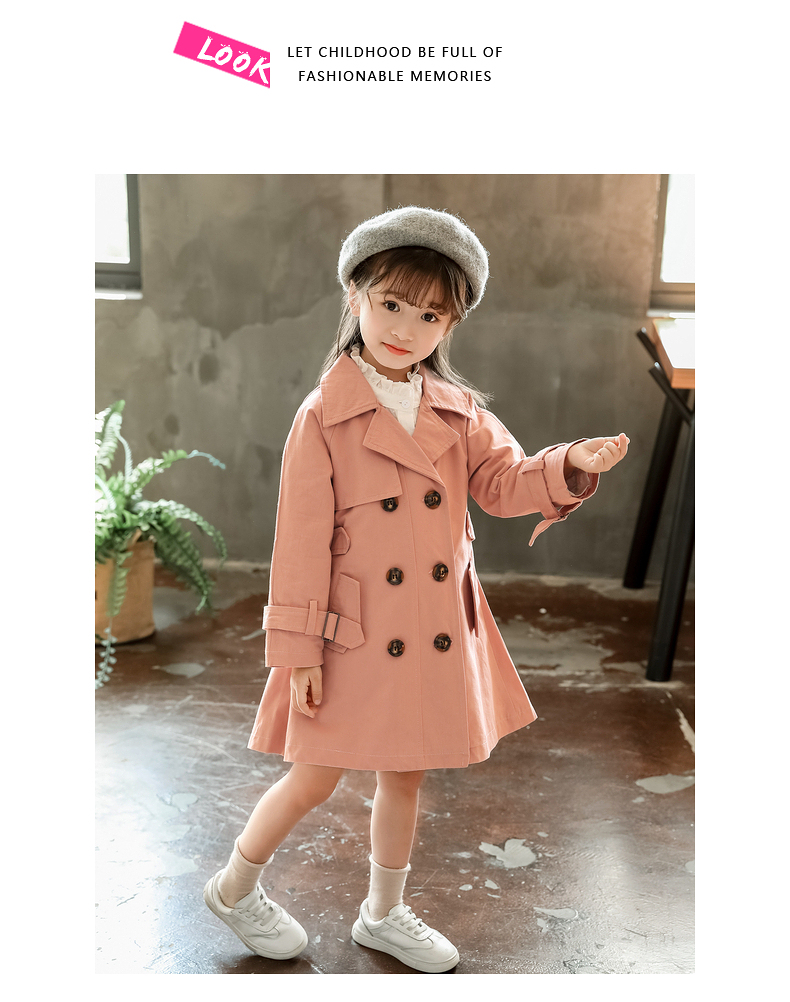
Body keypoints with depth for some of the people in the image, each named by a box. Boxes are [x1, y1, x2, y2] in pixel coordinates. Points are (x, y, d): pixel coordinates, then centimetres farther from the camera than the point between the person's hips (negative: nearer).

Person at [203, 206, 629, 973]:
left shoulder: (459, 411, 3)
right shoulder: (323, 416, -11)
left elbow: (504, 482, -3)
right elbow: (302, 541, -11)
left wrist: (570, 466, -23)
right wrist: (298, 650, -10)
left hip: (438, 634, 5)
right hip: (355, 636, -4)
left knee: (405, 777, 19)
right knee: (315, 781, 8)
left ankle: (383, 915, 42)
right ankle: (234, 888, 36)